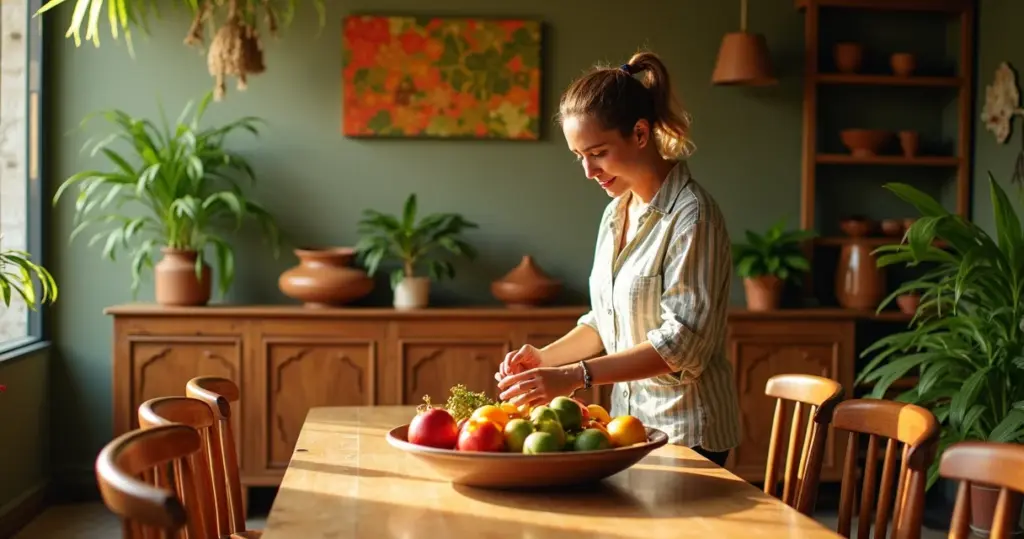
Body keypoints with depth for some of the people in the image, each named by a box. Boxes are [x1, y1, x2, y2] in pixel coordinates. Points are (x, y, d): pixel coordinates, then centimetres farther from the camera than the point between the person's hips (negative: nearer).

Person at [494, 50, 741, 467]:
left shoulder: (691, 214, -16)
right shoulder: (616, 213, 9)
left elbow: (683, 342, -23)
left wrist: (572, 376, -28)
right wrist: (545, 358, -2)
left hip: (685, 432, -7)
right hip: (630, 419, 7)